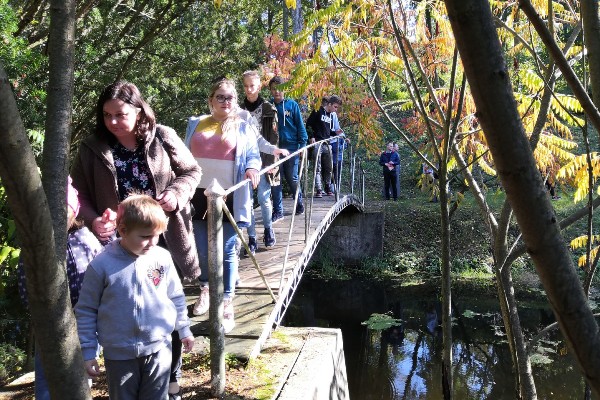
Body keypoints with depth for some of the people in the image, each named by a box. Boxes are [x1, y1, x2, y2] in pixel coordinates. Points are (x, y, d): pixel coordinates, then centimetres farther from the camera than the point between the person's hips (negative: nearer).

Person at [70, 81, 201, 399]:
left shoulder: (163, 138, -6)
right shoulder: (92, 149, -4)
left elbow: (191, 171, 5)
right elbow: (79, 193, 2)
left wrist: (177, 193, -14)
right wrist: (93, 221, -17)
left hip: (165, 239, 0)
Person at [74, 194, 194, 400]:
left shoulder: (163, 258, -5)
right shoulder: (101, 265, -14)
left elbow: (176, 297, 9)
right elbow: (85, 310, -6)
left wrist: (183, 329, 16)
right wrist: (88, 352, -5)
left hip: (159, 349, 2)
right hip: (119, 354, -2)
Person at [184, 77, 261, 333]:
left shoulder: (243, 127, 6)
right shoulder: (195, 124, 12)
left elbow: (253, 156, 5)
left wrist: (252, 169, -18)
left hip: (229, 197, -3)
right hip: (199, 195, 3)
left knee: (227, 252, -1)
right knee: (201, 250, 12)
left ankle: (227, 305, 7)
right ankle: (205, 291, 35)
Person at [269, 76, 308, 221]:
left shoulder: (292, 105, 1)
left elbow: (300, 126, 2)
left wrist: (302, 144, -5)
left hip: (291, 147, -2)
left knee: (292, 179, 6)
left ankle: (299, 203, 28)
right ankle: (278, 211, 7)